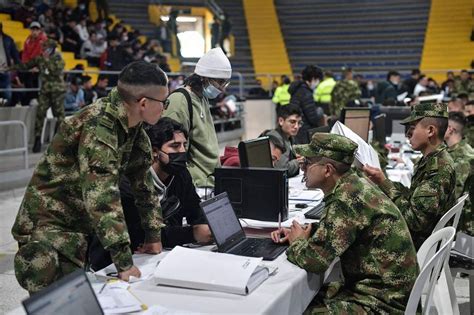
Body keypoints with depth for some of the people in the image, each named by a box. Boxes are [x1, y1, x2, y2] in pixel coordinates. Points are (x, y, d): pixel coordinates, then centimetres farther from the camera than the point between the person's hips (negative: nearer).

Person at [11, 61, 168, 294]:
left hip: (84, 226, 8)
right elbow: (101, 194, -35)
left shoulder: (133, 128, 0)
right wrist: (124, 261, -36)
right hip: (50, 226, -8)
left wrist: (154, 235, 9)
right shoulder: (99, 126, -27)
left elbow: (142, 182, 10)